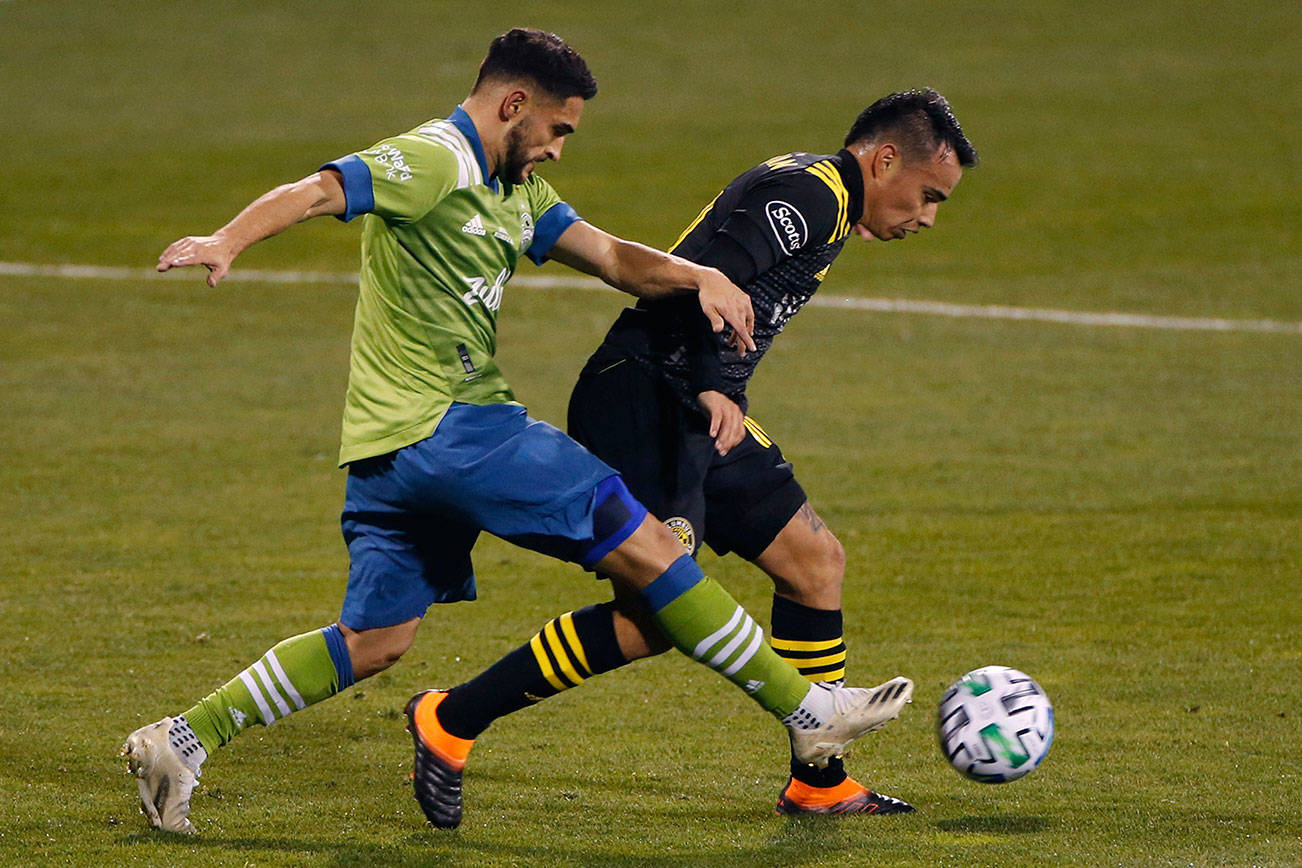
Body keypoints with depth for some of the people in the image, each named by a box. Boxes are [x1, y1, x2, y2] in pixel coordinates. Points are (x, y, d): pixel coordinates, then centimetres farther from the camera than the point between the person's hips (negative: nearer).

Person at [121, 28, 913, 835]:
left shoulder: (515, 189, 19)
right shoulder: (436, 160, -10)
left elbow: (610, 256, 14)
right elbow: (317, 192, -23)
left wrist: (696, 275, -4)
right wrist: (227, 242, -40)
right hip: (446, 427, -10)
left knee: (372, 644, 12)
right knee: (644, 545, -5)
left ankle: (181, 740, 9)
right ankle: (808, 713, -1)